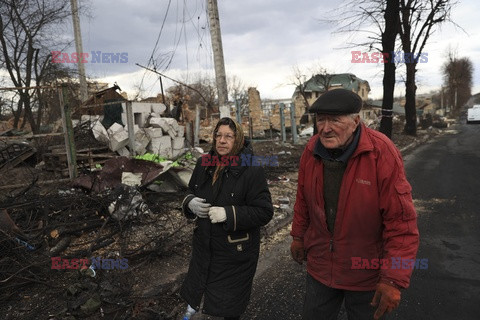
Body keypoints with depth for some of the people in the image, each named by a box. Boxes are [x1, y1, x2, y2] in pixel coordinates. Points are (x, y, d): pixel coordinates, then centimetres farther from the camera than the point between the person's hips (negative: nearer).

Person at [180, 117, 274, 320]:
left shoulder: (251, 170, -19)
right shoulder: (204, 164, 0)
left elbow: (264, 212, -19)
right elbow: (191, 193, 14)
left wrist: (228, 214, -28)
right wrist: (190, 203, -10)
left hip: (236, 251, -5)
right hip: (204, 247, 5)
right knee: (195, 293, 22)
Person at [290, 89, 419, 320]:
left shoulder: (382, 153, -23)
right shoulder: (311, 150, -9)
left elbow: (401, 222, -21)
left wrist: (393, 279, -21)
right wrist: (298, 236, 13)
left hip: (367, 271, -4)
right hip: (320, 267, 4)